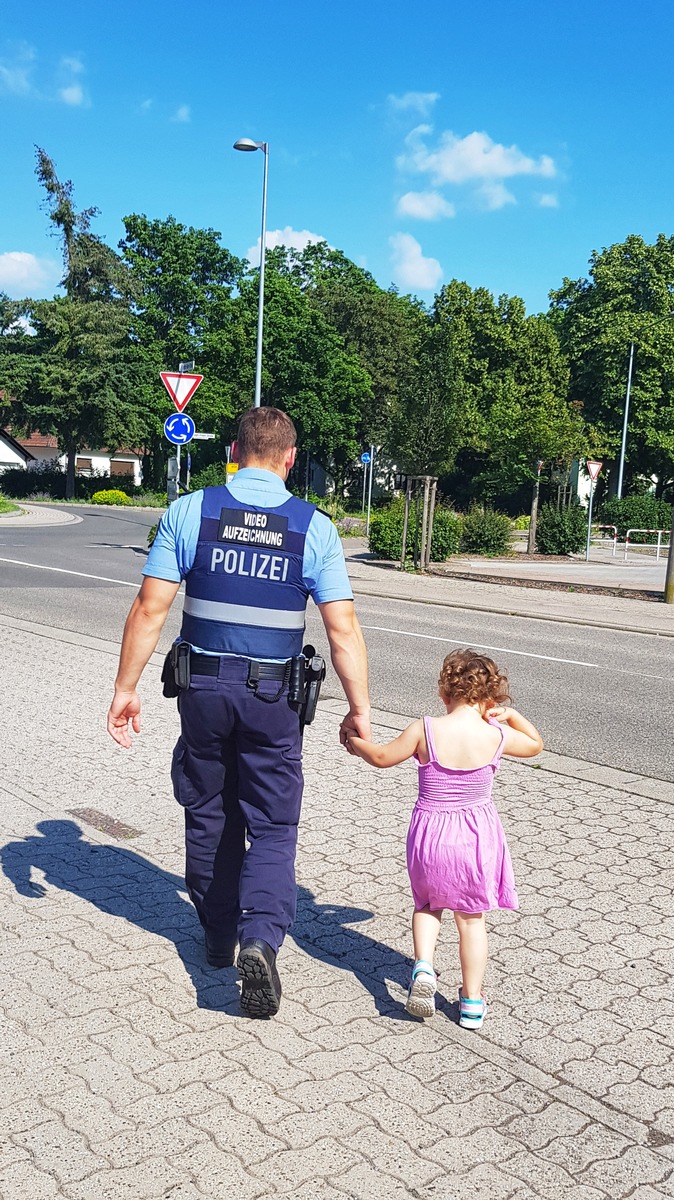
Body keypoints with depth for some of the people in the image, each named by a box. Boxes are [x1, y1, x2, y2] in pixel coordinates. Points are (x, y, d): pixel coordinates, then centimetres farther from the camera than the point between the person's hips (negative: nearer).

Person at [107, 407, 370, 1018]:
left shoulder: (188, 512, -4)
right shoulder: (314, 526, -6)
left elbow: (150, 609, -7)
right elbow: (343, 628, -10)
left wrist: (125, 688, 0)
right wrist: (359, 708, -3)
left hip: (202, 687, 2)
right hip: (274, 695, -1)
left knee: (208, 816, 18)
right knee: (272, 825, 10)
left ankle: (219, 936, 33)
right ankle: (260, 938, -9)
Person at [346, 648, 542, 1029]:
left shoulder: (425, 730, -15)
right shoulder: (497, 735, -11)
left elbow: (383, 757, 1)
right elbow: (535, 745, 11)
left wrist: (356, 743, 18)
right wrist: (510, 715, 12)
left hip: (431, 834, 0)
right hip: (478, 835, 1)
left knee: (428, 904, 24)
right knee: (472, 918, 16)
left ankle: (423, 966, 1)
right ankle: (472, 1003, 22)